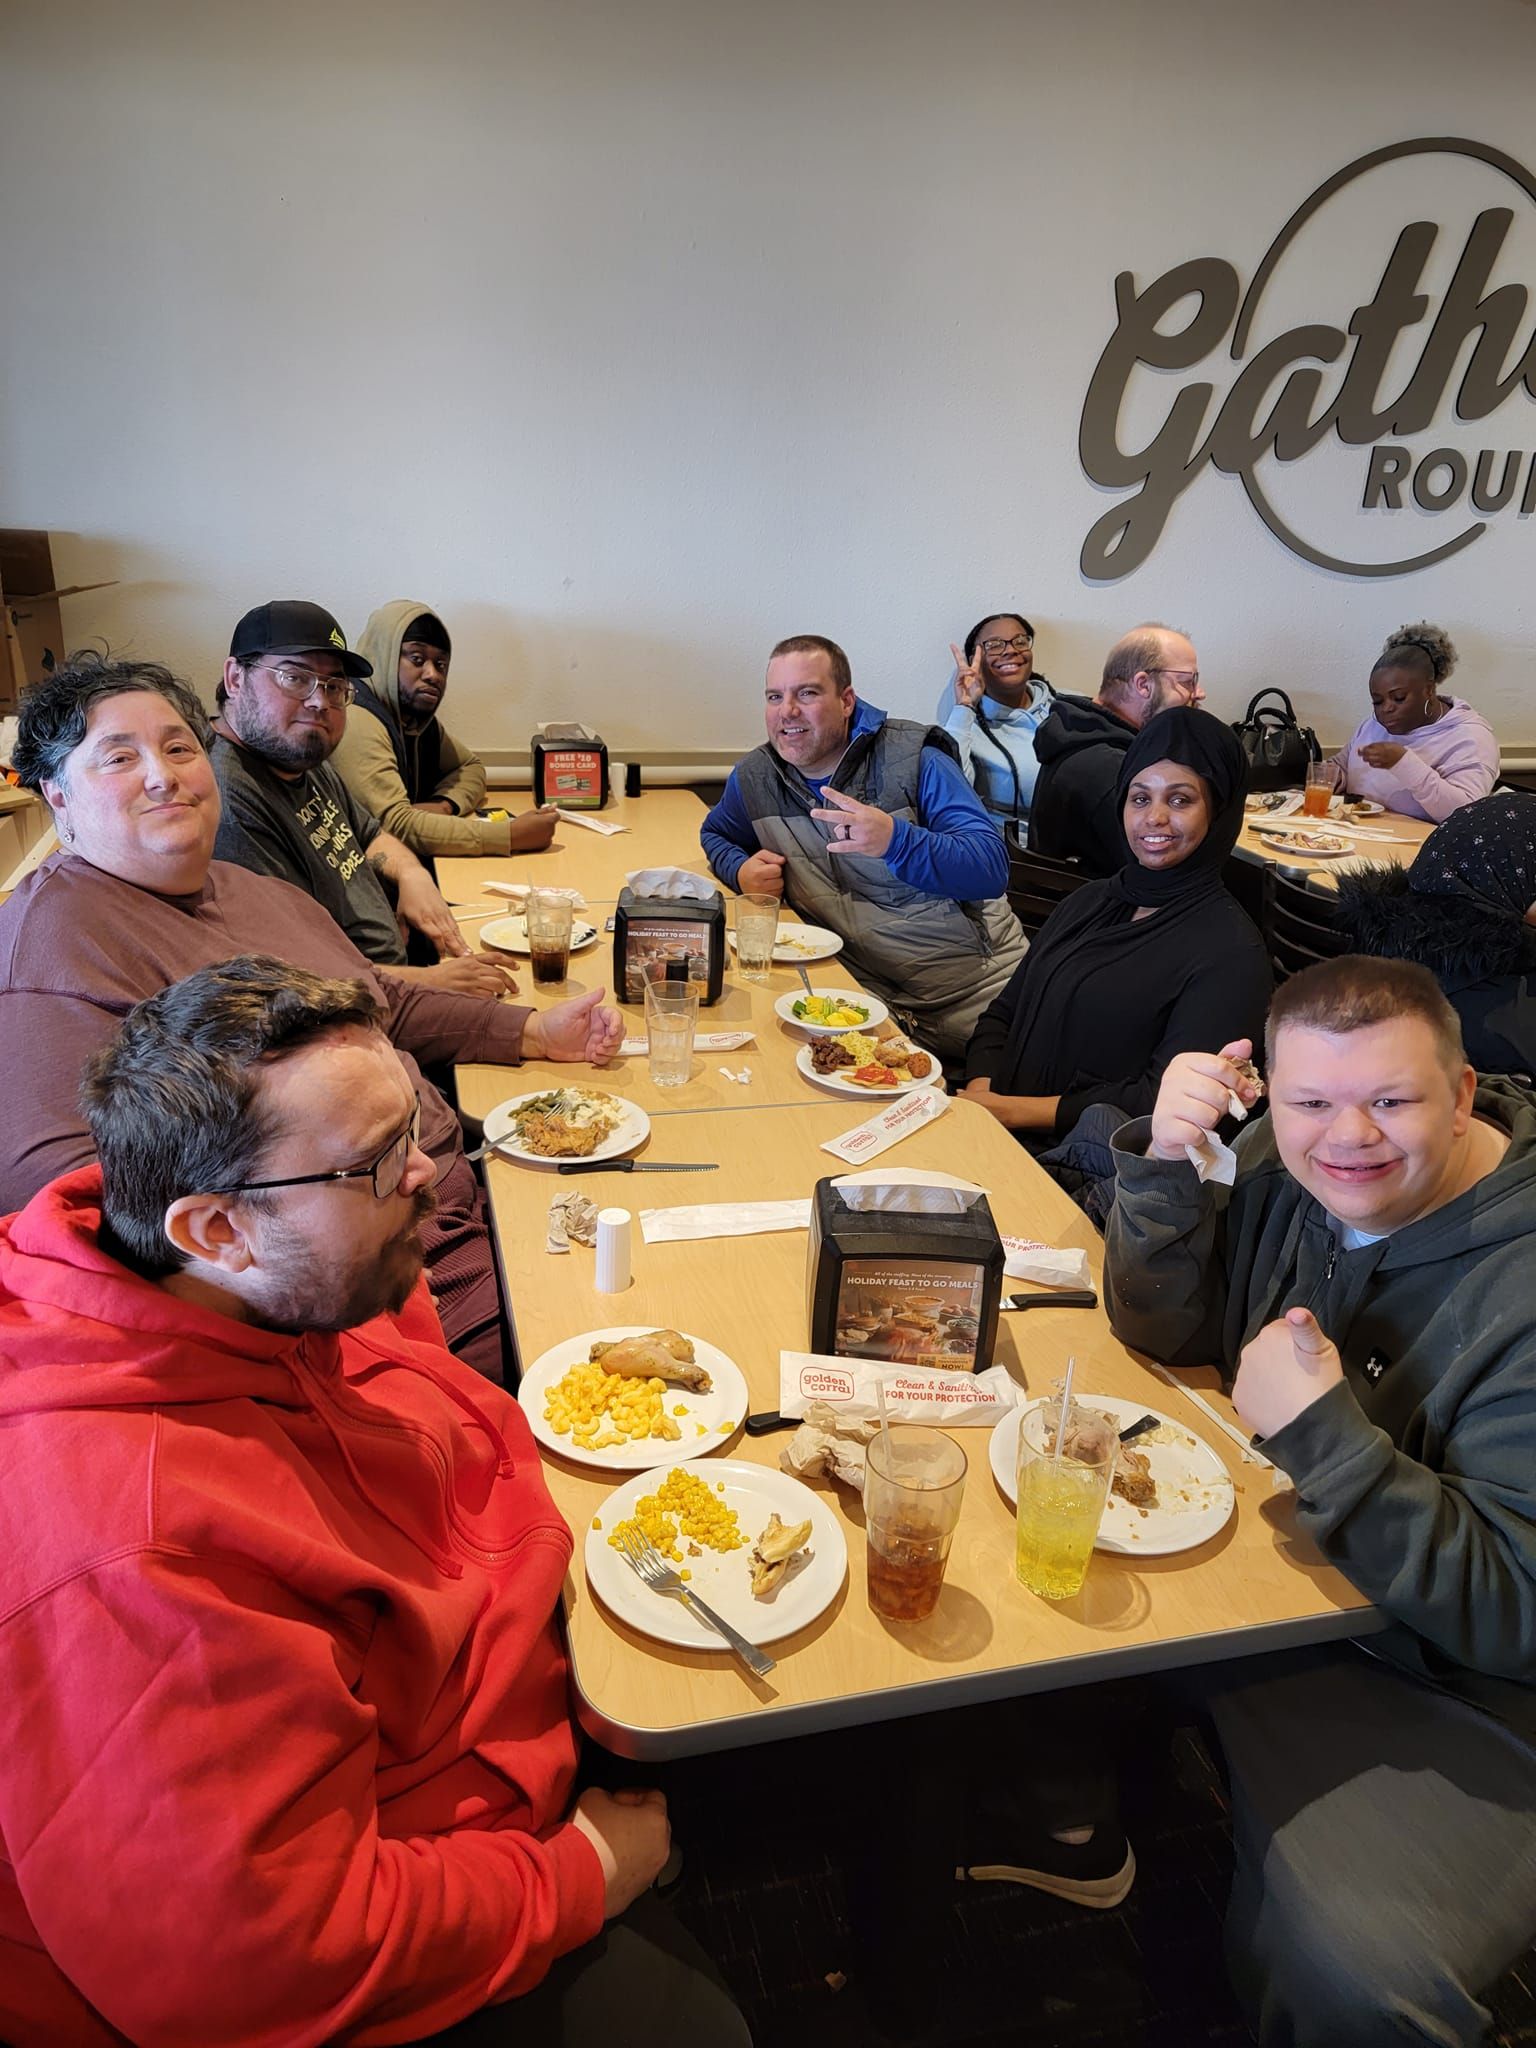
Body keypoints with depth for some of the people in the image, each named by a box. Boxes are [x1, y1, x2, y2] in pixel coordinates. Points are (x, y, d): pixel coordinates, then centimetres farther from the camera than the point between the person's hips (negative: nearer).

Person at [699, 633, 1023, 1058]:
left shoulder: (913, 760, -10)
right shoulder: (753, 779, 3)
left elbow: (991, 868, -18)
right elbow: (716, 834, 26)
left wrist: (895, 839, -37)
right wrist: (741, 870, 0)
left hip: (976, 975, -2)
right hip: (872, 994, 3)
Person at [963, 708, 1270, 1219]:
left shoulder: (1230, 951, -5)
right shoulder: (1090, 901, 16)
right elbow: (1003, 1014, 15)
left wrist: (1015, 1110, -14)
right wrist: (979, 1092, -6)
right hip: (999, 1139, 6)